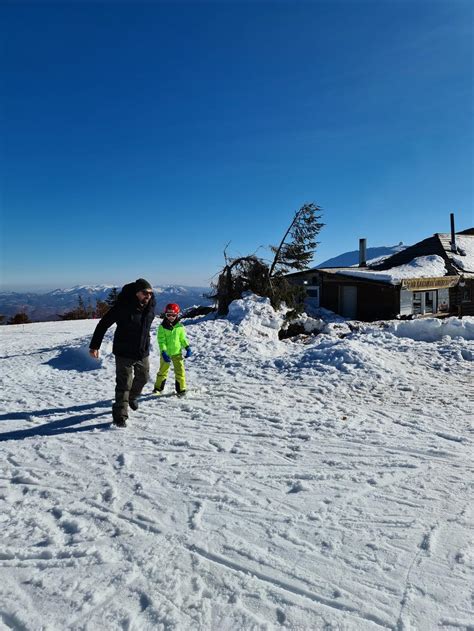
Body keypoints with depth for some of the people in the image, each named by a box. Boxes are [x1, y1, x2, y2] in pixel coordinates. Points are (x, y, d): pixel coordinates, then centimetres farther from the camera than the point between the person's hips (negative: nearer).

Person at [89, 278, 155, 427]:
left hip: (143, 352, 6)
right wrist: (94, 345, -17)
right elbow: (103, 324, -16)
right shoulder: (123, 306, -23)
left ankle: (132, 397, 49)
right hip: (124, 353, -6)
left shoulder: (151, 305, -6)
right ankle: (120, 416, 9)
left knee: (143, 378, 21)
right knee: (124, 384, -3)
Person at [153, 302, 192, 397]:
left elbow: (183, 338, 9)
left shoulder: (180, 326, -1)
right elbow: (161, 340, -12)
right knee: (162, 371, 13)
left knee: (180, 371, -3)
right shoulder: (162, 327, -8)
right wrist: (163, 352, -21)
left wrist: (187, 347, -2)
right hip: (165, 353, -1)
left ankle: (181, 389, 8)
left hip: (177, 352, 1)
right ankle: (158, 388, 29)